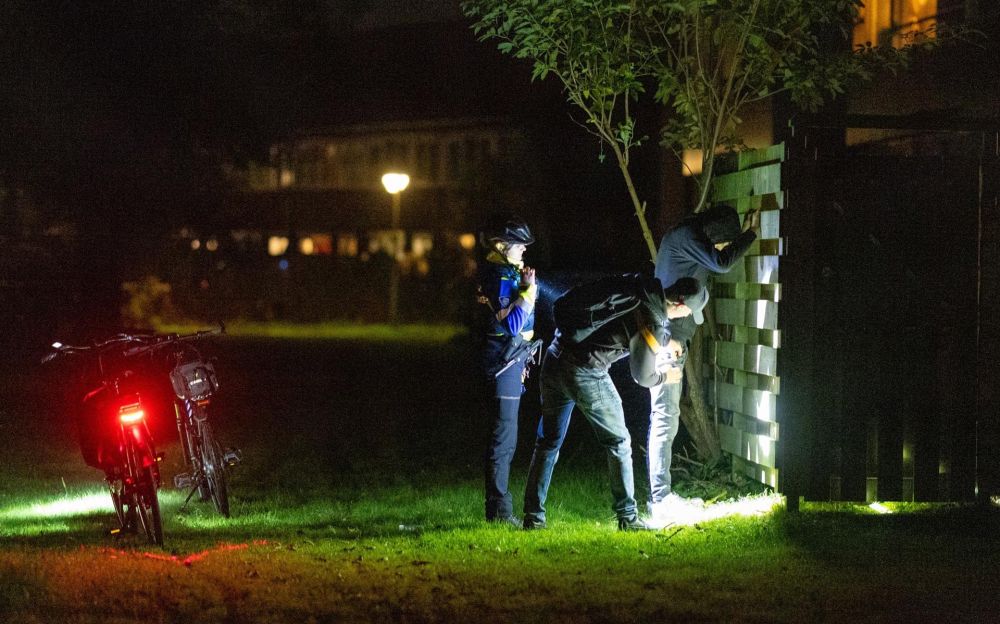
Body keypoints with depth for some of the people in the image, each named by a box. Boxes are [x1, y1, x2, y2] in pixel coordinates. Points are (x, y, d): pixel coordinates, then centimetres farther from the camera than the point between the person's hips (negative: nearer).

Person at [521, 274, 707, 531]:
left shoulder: (635, 284, 6)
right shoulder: (651, 324, -12)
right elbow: (642, 376, 1)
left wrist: (665, 340, 36)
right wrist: (663, 377, 24)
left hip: (555, 358, 7)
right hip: (586, 374, -7)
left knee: (548, 442, 15)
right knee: (618, 443, 11)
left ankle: (533, 517, 15)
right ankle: (627, 517, 15)